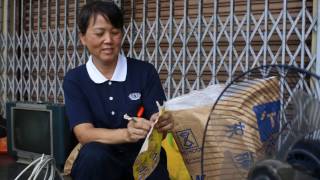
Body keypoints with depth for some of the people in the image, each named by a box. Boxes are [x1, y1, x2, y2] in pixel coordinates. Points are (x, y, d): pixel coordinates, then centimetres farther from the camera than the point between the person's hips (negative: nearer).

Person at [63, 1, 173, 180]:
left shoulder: (145, 71, 1)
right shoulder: (74, 79, 0)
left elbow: (158, 120, -4)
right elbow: (84, 133, -13)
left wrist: (162, 123, -29)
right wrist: (126, 134, -32)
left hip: (144, 156, 1)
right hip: (97, 163, 0)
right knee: (94, 153, -31)